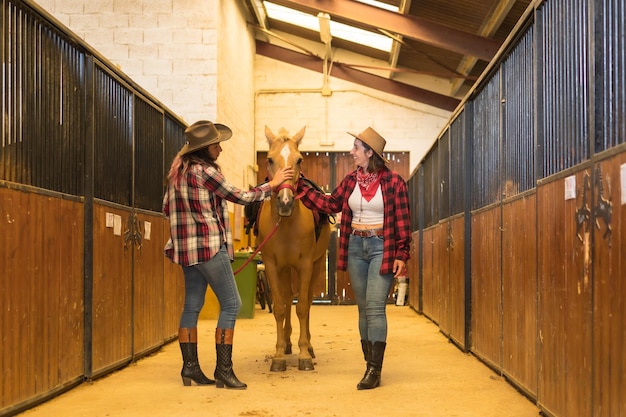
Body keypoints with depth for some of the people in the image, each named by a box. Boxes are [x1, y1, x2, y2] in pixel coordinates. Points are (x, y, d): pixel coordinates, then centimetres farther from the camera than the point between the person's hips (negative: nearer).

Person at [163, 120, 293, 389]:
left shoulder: (179, 170, 10)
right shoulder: (205, 171, -16)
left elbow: (166, 208, 16)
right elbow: (240, 197, -9)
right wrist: (272, 184, 0)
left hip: (186, 247, 9)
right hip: (209, 246, -9)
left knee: (192, 306, 11)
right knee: (231, 304, -4)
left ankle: (190, 367, 14)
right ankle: (223, 370, -5)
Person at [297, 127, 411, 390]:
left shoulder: (393, 182, -8)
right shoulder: (350, 180, 7)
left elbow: (402, 222, -8)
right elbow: (329, 204, 13)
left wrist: (401, 255, -12)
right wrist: (300, 186, 10)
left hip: (382, 248, -6)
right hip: (355, 247, 6)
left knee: (375, 307, -11)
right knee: (364, 309, 10)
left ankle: (374, 370, -7)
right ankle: (370, 365, 18)